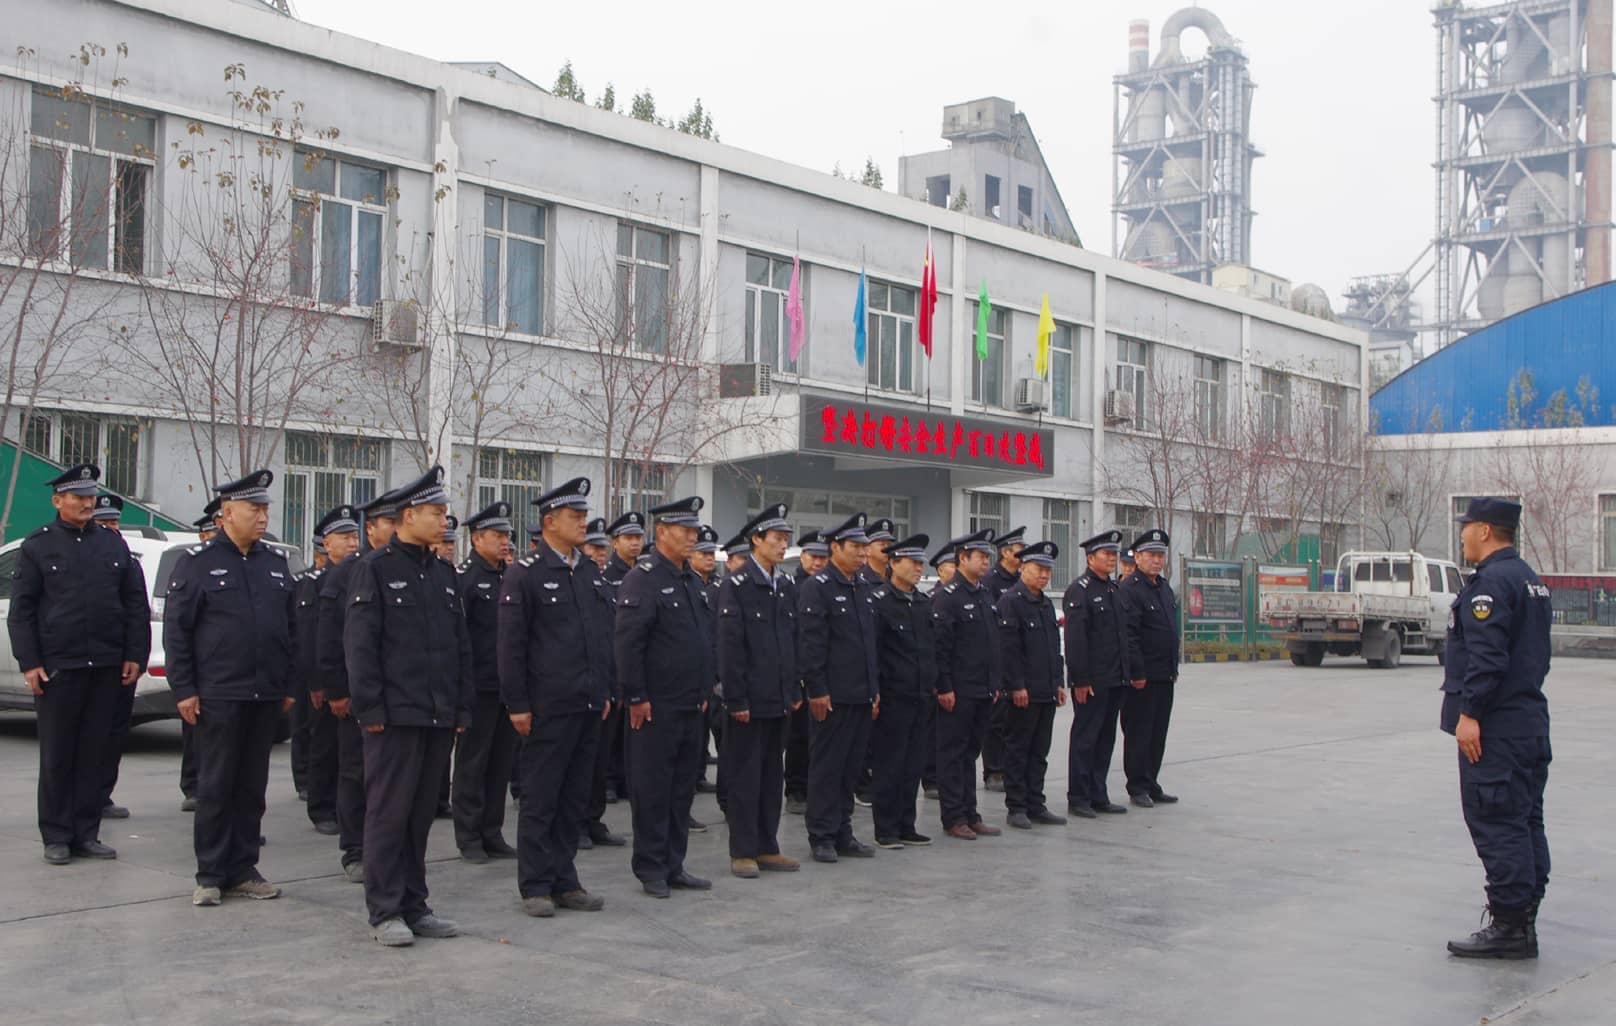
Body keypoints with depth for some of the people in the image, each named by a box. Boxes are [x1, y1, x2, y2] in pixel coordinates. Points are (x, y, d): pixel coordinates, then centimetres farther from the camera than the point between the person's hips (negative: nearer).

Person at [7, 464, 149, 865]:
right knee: (56, 757, 3)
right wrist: (29, 663, -7)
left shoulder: (113, 544, 11)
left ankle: (87, 834, 14)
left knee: (96, 754, 6)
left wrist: (135, 656, 2)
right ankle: (57, 837, 11)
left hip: (107, 668, 3)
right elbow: (21, 611, 1)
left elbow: (136, 605, 10)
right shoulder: (37, 546, 3)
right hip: (57, 667, -3)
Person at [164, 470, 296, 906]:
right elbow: (176, 630, -4)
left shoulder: (276, 563, 12)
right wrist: (183, 690, -9)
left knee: (252, 787, 9)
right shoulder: (197, 562, -2)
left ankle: (243, 870, 17)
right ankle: (210, 876, 10)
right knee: (215, 787, 2)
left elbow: (291, 628, 15)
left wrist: (289, 685, 11)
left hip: (266, 697, 5)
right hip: (218, 696, -5)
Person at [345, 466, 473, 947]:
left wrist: (462, 709, 11)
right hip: (396, 714, -6)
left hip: (439, 716, 6)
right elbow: (359, 643, -8)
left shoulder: (444, 573, 15)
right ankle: (385, 912, 6)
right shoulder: (375, 567, -4)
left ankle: (414, 905, 18)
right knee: (389, 813, -1)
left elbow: (461, 645, 17)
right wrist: (370, 709, -13)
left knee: (422, 814, 11)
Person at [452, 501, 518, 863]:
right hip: (478, 686, -6)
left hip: (508, 685, 6)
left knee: (501, 762, 11)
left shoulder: (511, 577, 12)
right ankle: (469, 837, 12)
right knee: (472, 763, 4)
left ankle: (492, 834, 19)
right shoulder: (463, 576, -9)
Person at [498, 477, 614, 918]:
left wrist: (605, 691, 16)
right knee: (540, 799, 2)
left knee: (575, 798, 11)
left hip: (588, 705, 6)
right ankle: (535, 887, 10)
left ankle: (565, 881, 20)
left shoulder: (591, 571, 12)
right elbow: (511, 644, -9)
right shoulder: (525, 574, -7)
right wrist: (517, 704, -11)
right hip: (548, 707, -6)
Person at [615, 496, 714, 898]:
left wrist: (705, 691, 18)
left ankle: (674, 865, 21)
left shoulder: (692, 580, 14)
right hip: (657, 706, -8)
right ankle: (651, 869, 10)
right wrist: (636, 697, -17)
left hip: (691, 704, 8)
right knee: (652, 789, 1)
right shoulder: (643, 578, -11)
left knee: (682, 788, 12)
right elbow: (626, 642, -16)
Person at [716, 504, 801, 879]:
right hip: (750, 700, -7)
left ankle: (767, 848, 20)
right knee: (745, 776, 1)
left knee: (772, 775, 12)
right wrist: (736, 699, -16)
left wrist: (795, 690, 11)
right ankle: (742, 852, 9)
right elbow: (729, 646, -13)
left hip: (780, 700, 7)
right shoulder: (736, 585, -9)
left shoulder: (786, 586, 11)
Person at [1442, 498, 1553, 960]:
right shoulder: (1530, 580, 18)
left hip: (1496, 727, -10)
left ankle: (1509, 925, -6)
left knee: (1496, 822, -8)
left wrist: (1469, 713, -21)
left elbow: (1487, 656, -23)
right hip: (1530, 721, 10)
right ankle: (1522, 922, 18)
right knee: (1525, 822, 12)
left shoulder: (1491, 582, -15)